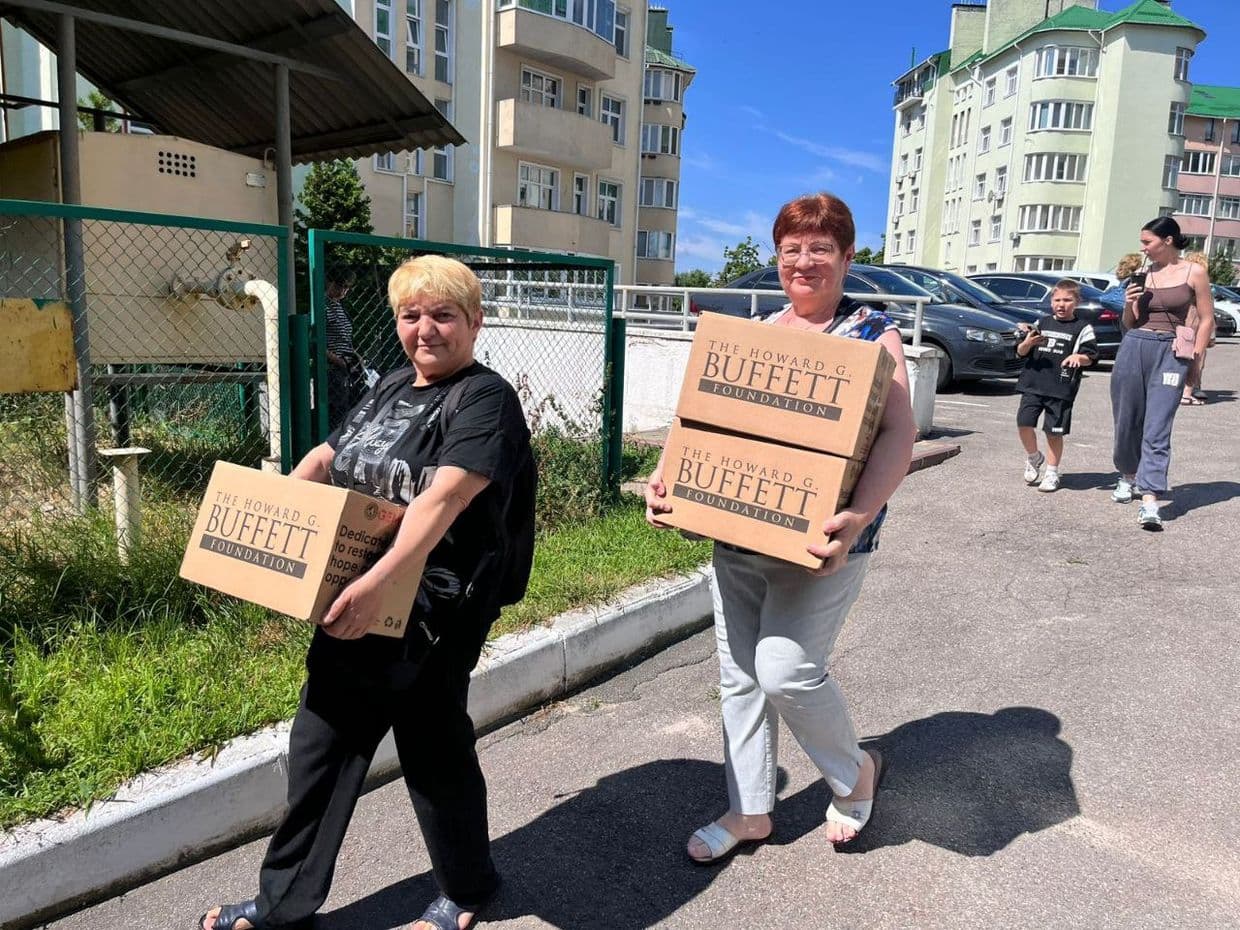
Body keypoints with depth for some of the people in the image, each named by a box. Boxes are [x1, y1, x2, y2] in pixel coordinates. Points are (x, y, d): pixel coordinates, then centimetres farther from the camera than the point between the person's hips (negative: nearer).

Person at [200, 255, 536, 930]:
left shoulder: (484, 399, -12)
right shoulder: (389, 389, 13)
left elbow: (442, 498, -27)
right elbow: (324, 459, 21)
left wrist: (377, 582, -37)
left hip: (429, 611, -8)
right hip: (353, 603, 8)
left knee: (433, 749, 8)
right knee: (319, 744, 15)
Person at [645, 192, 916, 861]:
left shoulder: (872, 333, -4)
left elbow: (898, 433, -15)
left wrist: (859, 516, -31)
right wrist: (664, 478, -9)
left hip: (816, 538, -5)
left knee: (786, 669, -9)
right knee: (739, 674, 11)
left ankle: (855, 772, 23)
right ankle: (748, 811, 30)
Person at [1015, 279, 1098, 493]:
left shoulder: (1082, 328, 4)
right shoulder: (1041, 323, 14)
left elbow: (1091, 357, 0)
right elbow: (1020, 352, 13)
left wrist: (1078, 357, -21)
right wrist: (1028, 342, -9)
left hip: (1061, 389, -3)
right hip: (1033, 384, 3)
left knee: (1054, 431, 1)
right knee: (1023, 422, -8)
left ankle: (1052, 473, 15)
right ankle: (1033, 457, 19)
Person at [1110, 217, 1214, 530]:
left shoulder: (1194, 272, 2)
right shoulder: (1142, 275, 9)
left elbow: (1206, 320, 5)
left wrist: (1194, 357, -2)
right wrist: (1129, 304, -5)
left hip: (1171, 353, -3)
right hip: (1133, 348, 4)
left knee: (1157, 429, -11)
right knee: (1126, 421, 10)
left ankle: (1150, 500, -16)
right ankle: (1128, 476, 34)